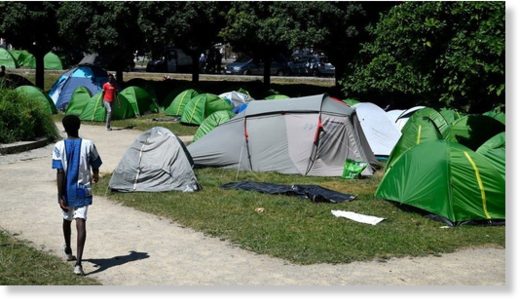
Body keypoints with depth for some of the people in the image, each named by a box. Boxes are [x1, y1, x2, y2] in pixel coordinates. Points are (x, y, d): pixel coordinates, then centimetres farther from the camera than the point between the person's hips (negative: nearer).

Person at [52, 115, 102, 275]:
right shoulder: (88, 145, -6)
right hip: (83, 190, -1)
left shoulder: (59, 147, -8)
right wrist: (95, 177, 28)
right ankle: (78, 263, -21)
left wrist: (60, 196, -10)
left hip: (67, 191, 2)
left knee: (67, 219, 23)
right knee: (81, 223, -8)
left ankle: (68, 251, 47)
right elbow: (95, 168, 4)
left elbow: (60, 173, -12)